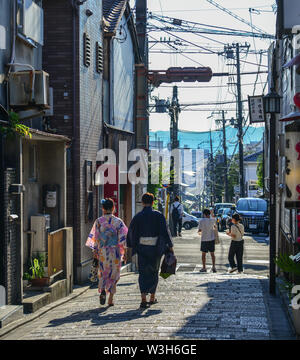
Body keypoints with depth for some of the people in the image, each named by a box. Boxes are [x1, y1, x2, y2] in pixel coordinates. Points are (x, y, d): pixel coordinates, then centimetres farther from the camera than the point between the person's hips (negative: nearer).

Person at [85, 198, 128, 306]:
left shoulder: (98, 221, -4)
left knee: (103, 272, 13)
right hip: (115, 252, 0)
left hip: (102, 252, 1)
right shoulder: (118, 221, -5)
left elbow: (95, 238, -3)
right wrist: (124, 253, 1)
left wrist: (94, 251, 5)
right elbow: (122, 239, -6)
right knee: (114, 274, 10)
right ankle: (111, 299, 8)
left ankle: (102, 290, -14)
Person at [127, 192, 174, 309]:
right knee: (153, 272, 16)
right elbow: (165, 231, -8)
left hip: (142, 248, 0)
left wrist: (130, 247, 11)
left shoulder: (137, 217, -1)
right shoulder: (158, 215, -5)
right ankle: (152, 298, 26)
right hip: (155, 249, 0)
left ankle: (143, 299, -13)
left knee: (143, 274, 3)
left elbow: (131, 233, 1)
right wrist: (170, 246, -3)